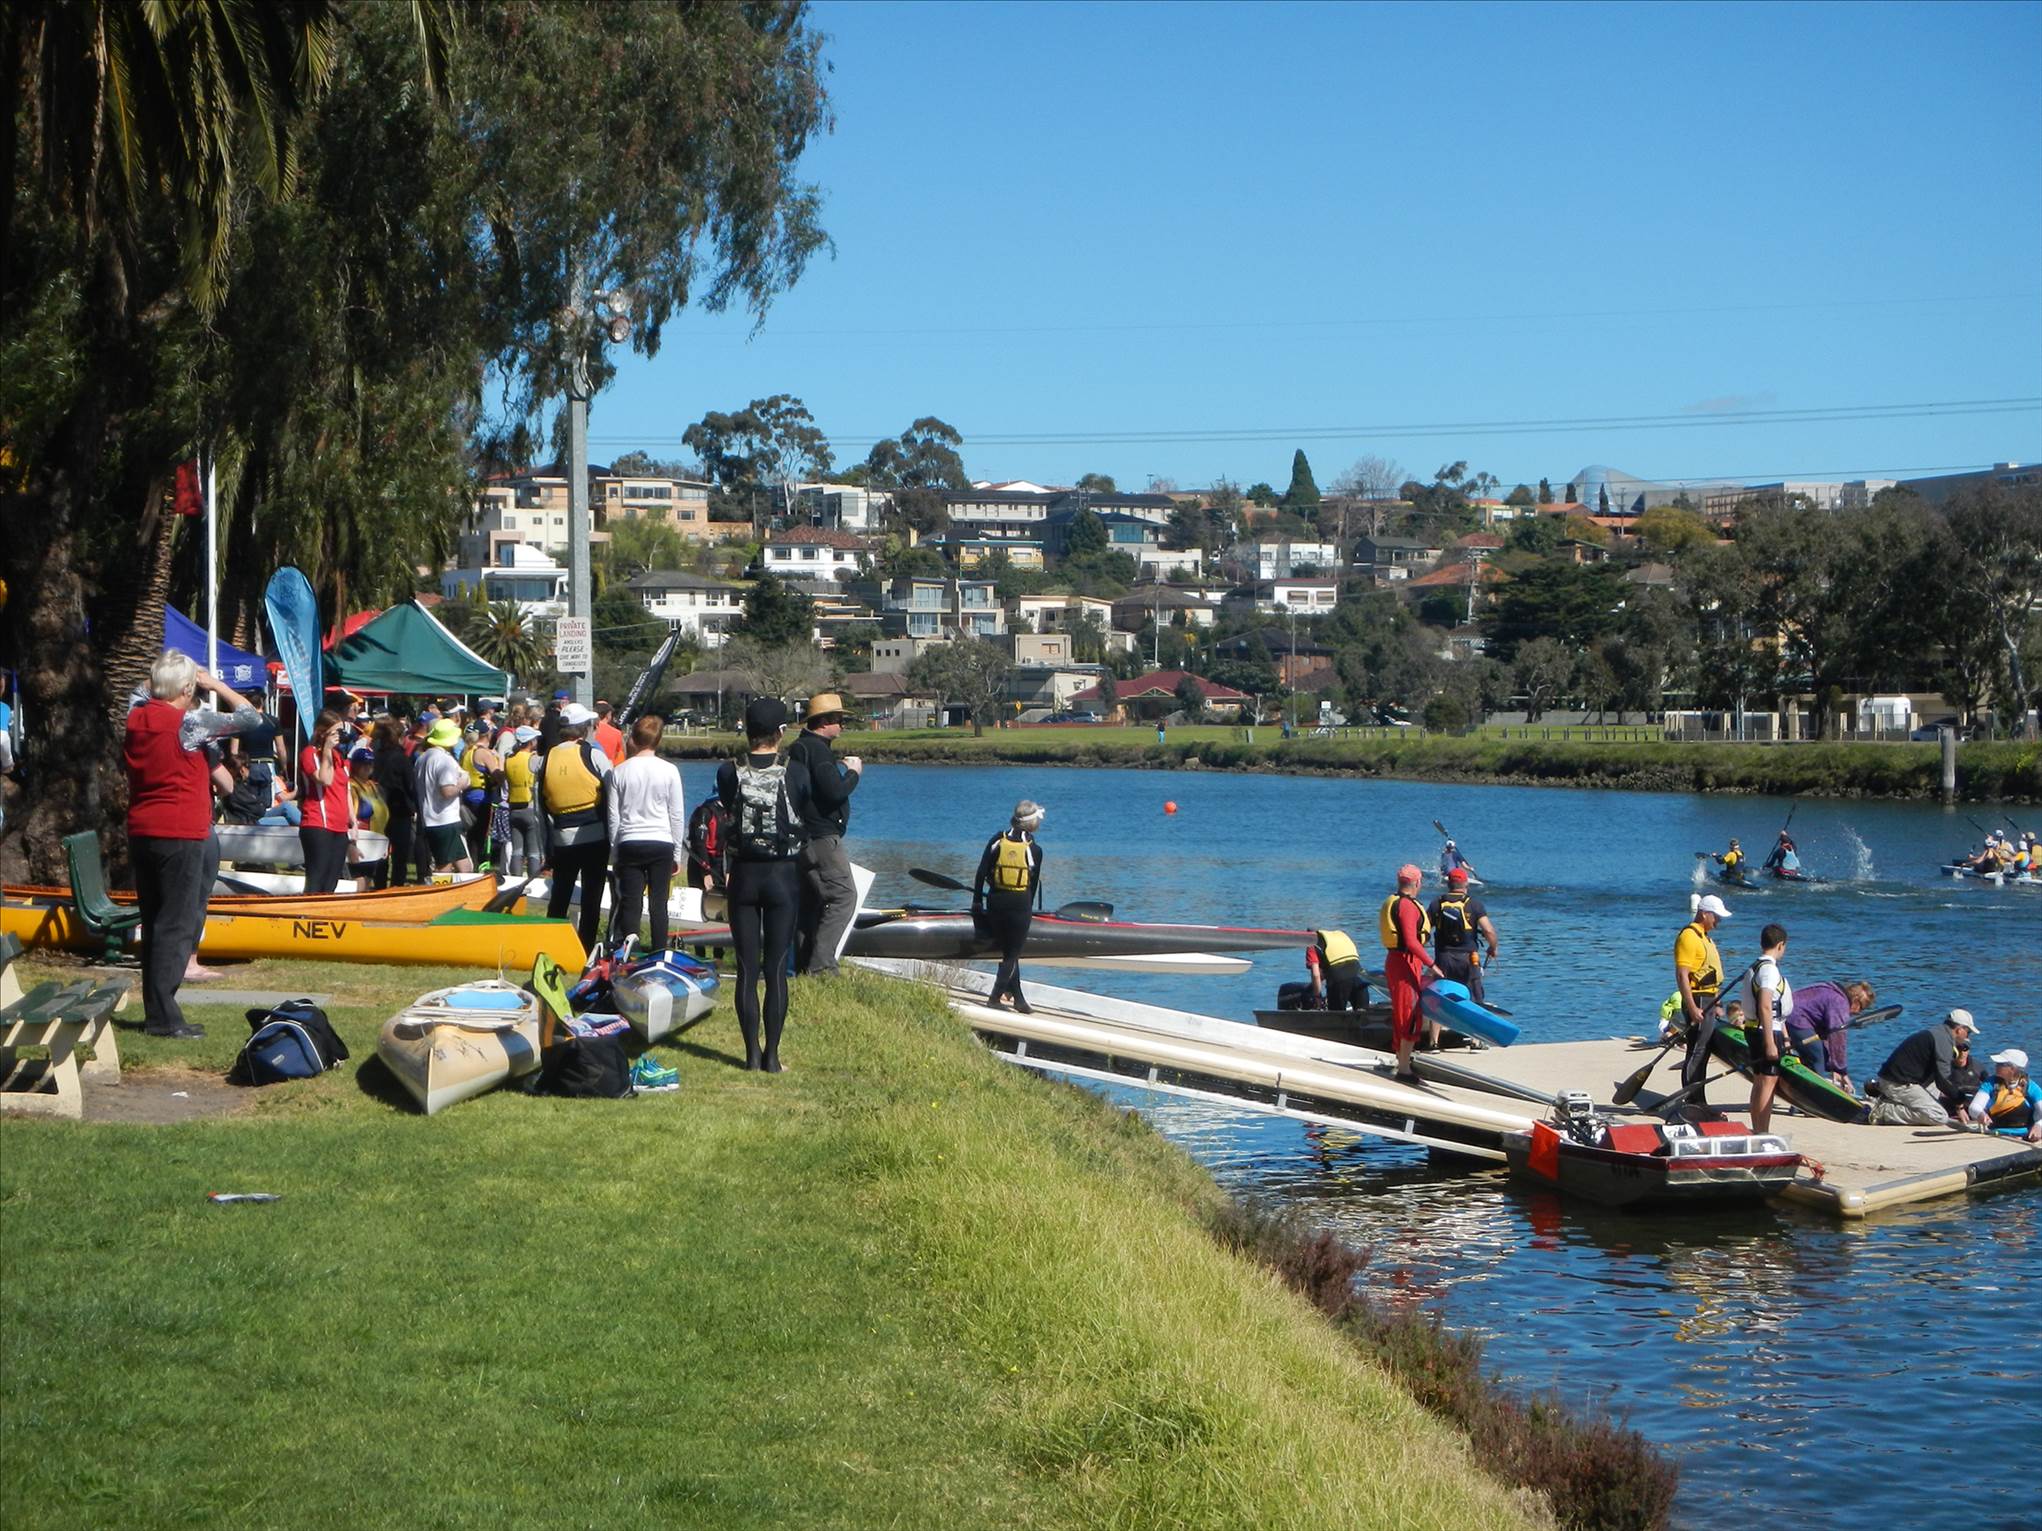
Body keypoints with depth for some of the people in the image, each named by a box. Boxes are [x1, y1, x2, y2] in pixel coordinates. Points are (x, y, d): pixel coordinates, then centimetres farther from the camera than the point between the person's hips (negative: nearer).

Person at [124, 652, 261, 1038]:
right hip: (180, 835, -7)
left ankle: (156, 1011, 17)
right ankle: (162, 1016, -6)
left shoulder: (135, 720, 5)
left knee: (155, 924, 14)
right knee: (176, 926, -3)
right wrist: (216, 685, 3)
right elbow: (251, 717, -9)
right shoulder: (188, 723, -13)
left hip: (141, 833, 7)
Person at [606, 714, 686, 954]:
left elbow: (613, 817, 5)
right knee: (659, 903, 3)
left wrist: (614, 853, 14)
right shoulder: (669, 771, -2)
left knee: (629, 902, 1)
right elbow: (677, 815, 1)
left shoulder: (620, 771, 1)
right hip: (661, 843, -1)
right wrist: (677, 854, 10)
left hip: (629, 844, 1)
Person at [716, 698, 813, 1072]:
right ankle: (772, 1054, 2)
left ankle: (752, 1052, 6)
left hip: (743, 876, 1)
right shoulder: (796, 773, -9)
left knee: (747, 969, 7)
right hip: (783, 876, -1)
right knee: (776, 969, 3)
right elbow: (809, 818, 2)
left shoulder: (728, 773, -6)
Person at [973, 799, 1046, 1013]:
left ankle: (1018, 998, 19)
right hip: (1020, 903, -3)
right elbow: (1034, 883, 1)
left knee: (1007, 950, 14)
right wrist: (1029, 909, 13)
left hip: (996, 901, 3)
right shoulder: (1034, 850, -6)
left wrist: (977, 901, 8)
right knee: (1013, 953, 6)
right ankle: (995, 997, -1)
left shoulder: (997, 841, 0)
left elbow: (981, 873, 1)